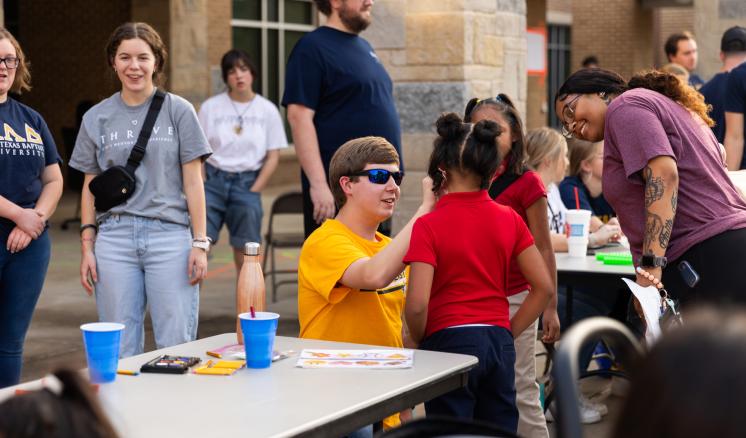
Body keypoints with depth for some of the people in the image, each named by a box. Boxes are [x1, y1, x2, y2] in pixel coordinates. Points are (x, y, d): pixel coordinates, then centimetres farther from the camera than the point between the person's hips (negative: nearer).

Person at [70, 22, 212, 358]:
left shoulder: (178, 111, 4)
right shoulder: (96, 119, 10)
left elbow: (193, 182, 3)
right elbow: (90, 187, 12)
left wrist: (200, 243, -3)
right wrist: (87, 247, 6)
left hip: (170, 235, -2)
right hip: (114, 238, 2)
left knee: (177, 346, -4)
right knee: (120, 349, 4)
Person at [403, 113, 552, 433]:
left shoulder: (429, 226, -10)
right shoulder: (509, 219, 4)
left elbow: (417, 305, -17)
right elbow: (544, 287, 6)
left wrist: (420, 341, 2)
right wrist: (508, 333, 11)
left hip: (449, 341, -4)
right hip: (499, 344, 5)